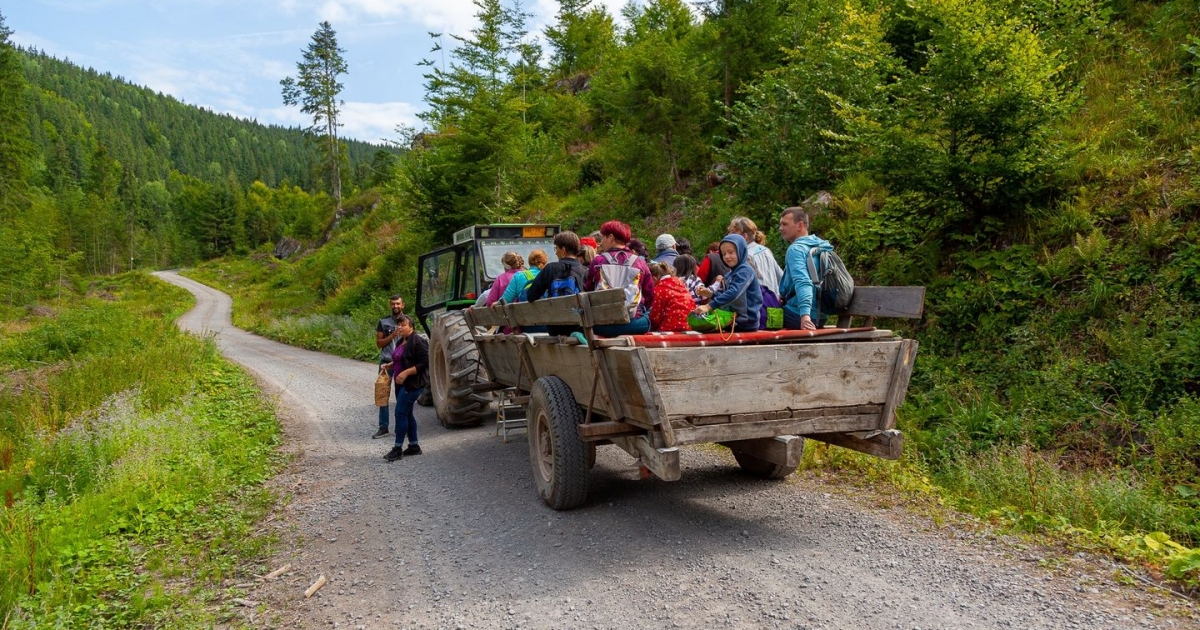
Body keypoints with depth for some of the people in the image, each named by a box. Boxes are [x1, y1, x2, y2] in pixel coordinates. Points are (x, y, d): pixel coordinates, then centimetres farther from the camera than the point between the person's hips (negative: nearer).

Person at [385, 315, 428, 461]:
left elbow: (424, 363, -19)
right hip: (402, 383, 10)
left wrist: (406, 373, -23)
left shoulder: (417, 342, -15)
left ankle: (398, 449, -2)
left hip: (413, 384, -10)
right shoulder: (401, 342, 14)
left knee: (401, 413, -9)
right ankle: (414, 446, 20)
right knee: (407, 413, 12)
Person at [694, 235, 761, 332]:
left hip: (746, 324, -9)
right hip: (734, 322, 9)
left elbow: (733, 293, -29)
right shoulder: (731, 273, 14)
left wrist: (709, 306, -36)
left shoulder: (745, 270, -14)